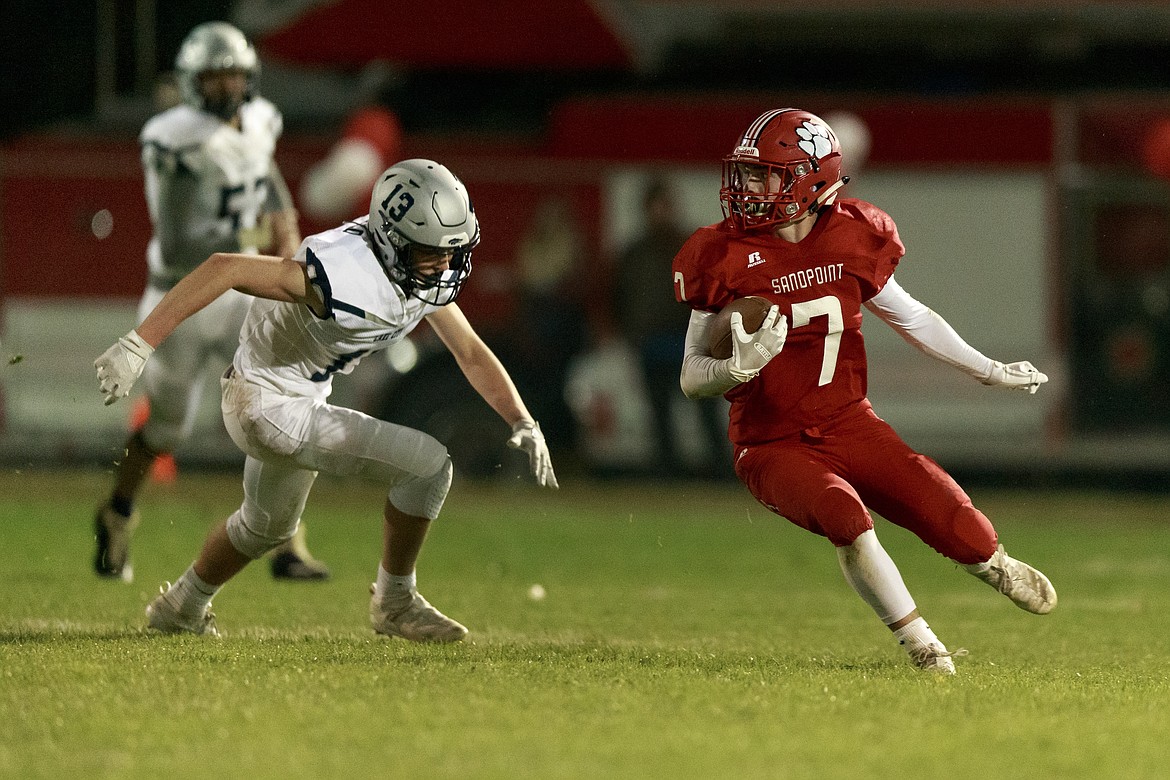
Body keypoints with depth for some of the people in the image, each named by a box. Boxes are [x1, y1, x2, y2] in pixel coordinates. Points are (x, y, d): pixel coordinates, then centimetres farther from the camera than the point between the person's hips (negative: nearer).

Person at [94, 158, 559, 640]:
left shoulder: (427, 273, -8)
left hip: (301, 400, 10)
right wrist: (138, 346, -40)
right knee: (426, 464, -15)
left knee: (266, 524, 34)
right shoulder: (351, 279, -35)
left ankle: (180, 609, 56)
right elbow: (225, 268, -36)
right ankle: (395, 603, 3)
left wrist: (523, 421, -7)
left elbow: (471, 352, 6)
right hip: (270, 410, -10)